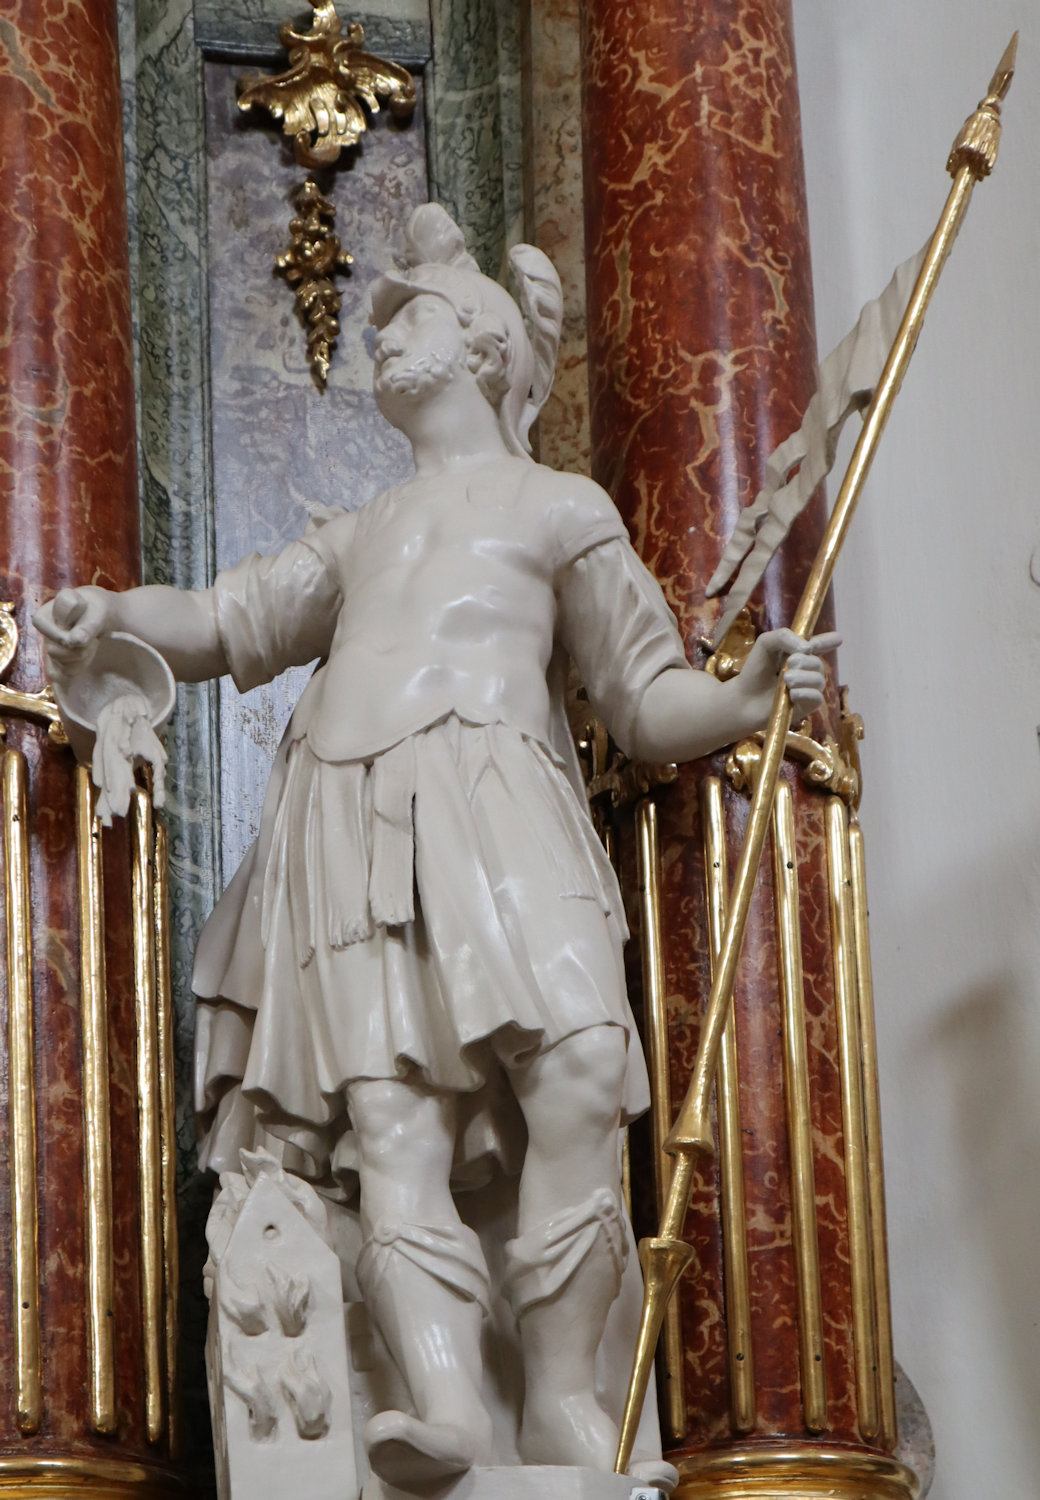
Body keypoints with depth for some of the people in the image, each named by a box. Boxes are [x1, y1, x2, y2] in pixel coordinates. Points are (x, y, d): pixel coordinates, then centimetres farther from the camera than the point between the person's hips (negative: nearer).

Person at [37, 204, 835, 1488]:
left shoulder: (559, 506, 24)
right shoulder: (356, 536, 38)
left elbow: (648, 704, 16)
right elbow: (225, 624, 29)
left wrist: (745, 698, -5)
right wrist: (112, 611, 8)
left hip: (492, 794, -2)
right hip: (348, 811, 3)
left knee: (578, 1068, -27)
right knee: (391, 1109, -21)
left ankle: (560, 1395, -23)